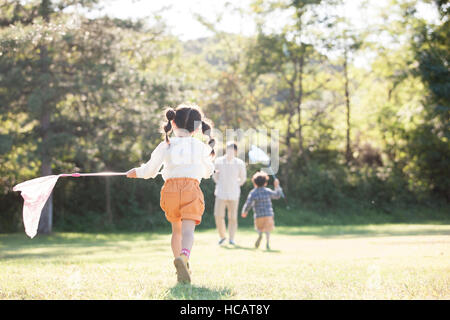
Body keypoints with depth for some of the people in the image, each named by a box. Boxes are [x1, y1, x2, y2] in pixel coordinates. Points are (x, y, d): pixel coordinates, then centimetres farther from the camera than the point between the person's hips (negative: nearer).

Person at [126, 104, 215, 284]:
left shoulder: (165, 146, 7)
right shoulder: (200, 147, 8)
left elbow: (150, 171, 9)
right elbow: (208, 172, 23)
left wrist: (136, 172, 31)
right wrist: (209, 158, 44)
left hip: (170, 189, 2)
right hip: (191, 189, -2)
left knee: (176, 230, 21)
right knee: (188, 230, -15)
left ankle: (180, 266, 23)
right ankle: (183, 257, -45)